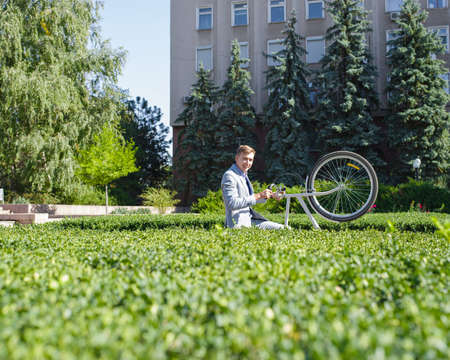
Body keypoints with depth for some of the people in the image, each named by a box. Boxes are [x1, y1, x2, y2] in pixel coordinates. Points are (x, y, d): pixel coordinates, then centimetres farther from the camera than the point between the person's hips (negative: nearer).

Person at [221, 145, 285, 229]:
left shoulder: (244, 175, 16)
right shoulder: (229, 176, -12)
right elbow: (232, 203, -24)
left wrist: (271, 195, 13)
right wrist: (259, 195, -25)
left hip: (250, 218, 9)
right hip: (239, 224, -9)